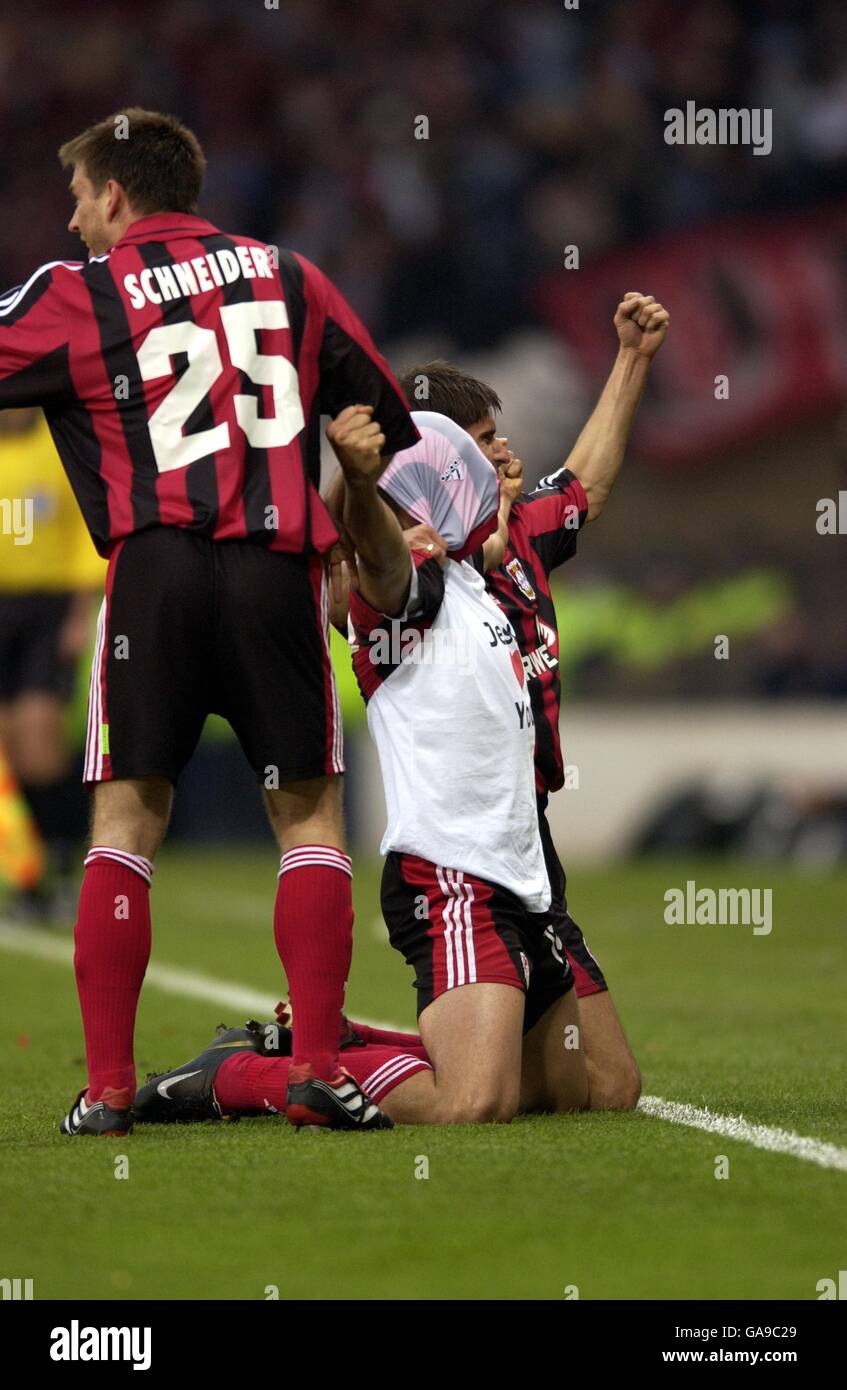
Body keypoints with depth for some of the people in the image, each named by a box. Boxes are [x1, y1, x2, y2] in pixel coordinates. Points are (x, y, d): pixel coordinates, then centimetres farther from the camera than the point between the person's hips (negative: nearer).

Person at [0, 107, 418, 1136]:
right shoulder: (288, 279, 15)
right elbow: (389, 423, 19)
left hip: (155, 567, -2)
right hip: (279, 567, 2)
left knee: (127, 820, 4)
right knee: (310, 816, 8)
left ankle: (107, 1088, -1)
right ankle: (317, 1069, -1)